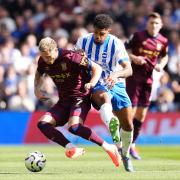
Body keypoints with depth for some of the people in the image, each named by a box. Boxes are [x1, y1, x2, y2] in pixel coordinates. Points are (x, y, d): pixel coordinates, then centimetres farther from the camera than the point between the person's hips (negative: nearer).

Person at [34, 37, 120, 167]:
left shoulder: (70, 57, -19)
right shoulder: (43, 62, 0)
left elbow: (97, 68, -14)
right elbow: (39, 74, 25)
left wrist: (91, 84, -31)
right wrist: (37, 89, 7)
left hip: (80, 99, -7)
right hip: (64, 101, 7)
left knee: (73, 127, -33)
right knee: (42, 124, -14)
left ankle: (108, 147, -23)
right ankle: (70, 148, -18)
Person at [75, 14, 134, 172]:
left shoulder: (117, 44, -11)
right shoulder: (83, 42, -4)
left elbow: (129, 70, -21)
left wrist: (116, 74, -43)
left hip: (116, 85, 2)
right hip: (96, 85, -1)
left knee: (128, 125, 2)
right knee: (104, 97, -40)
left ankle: (125, 154, 32)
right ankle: (113, 130, -72)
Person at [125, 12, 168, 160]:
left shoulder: (163, 41, 3)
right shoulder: (138, 36, -9)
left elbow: (164, 56, 20)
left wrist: (161, 65, 0)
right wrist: (134, 58, -22)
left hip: (148, 79, 5)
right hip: (134, 77, -5)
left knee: (141, 114, 8)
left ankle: (131, 144, 21)